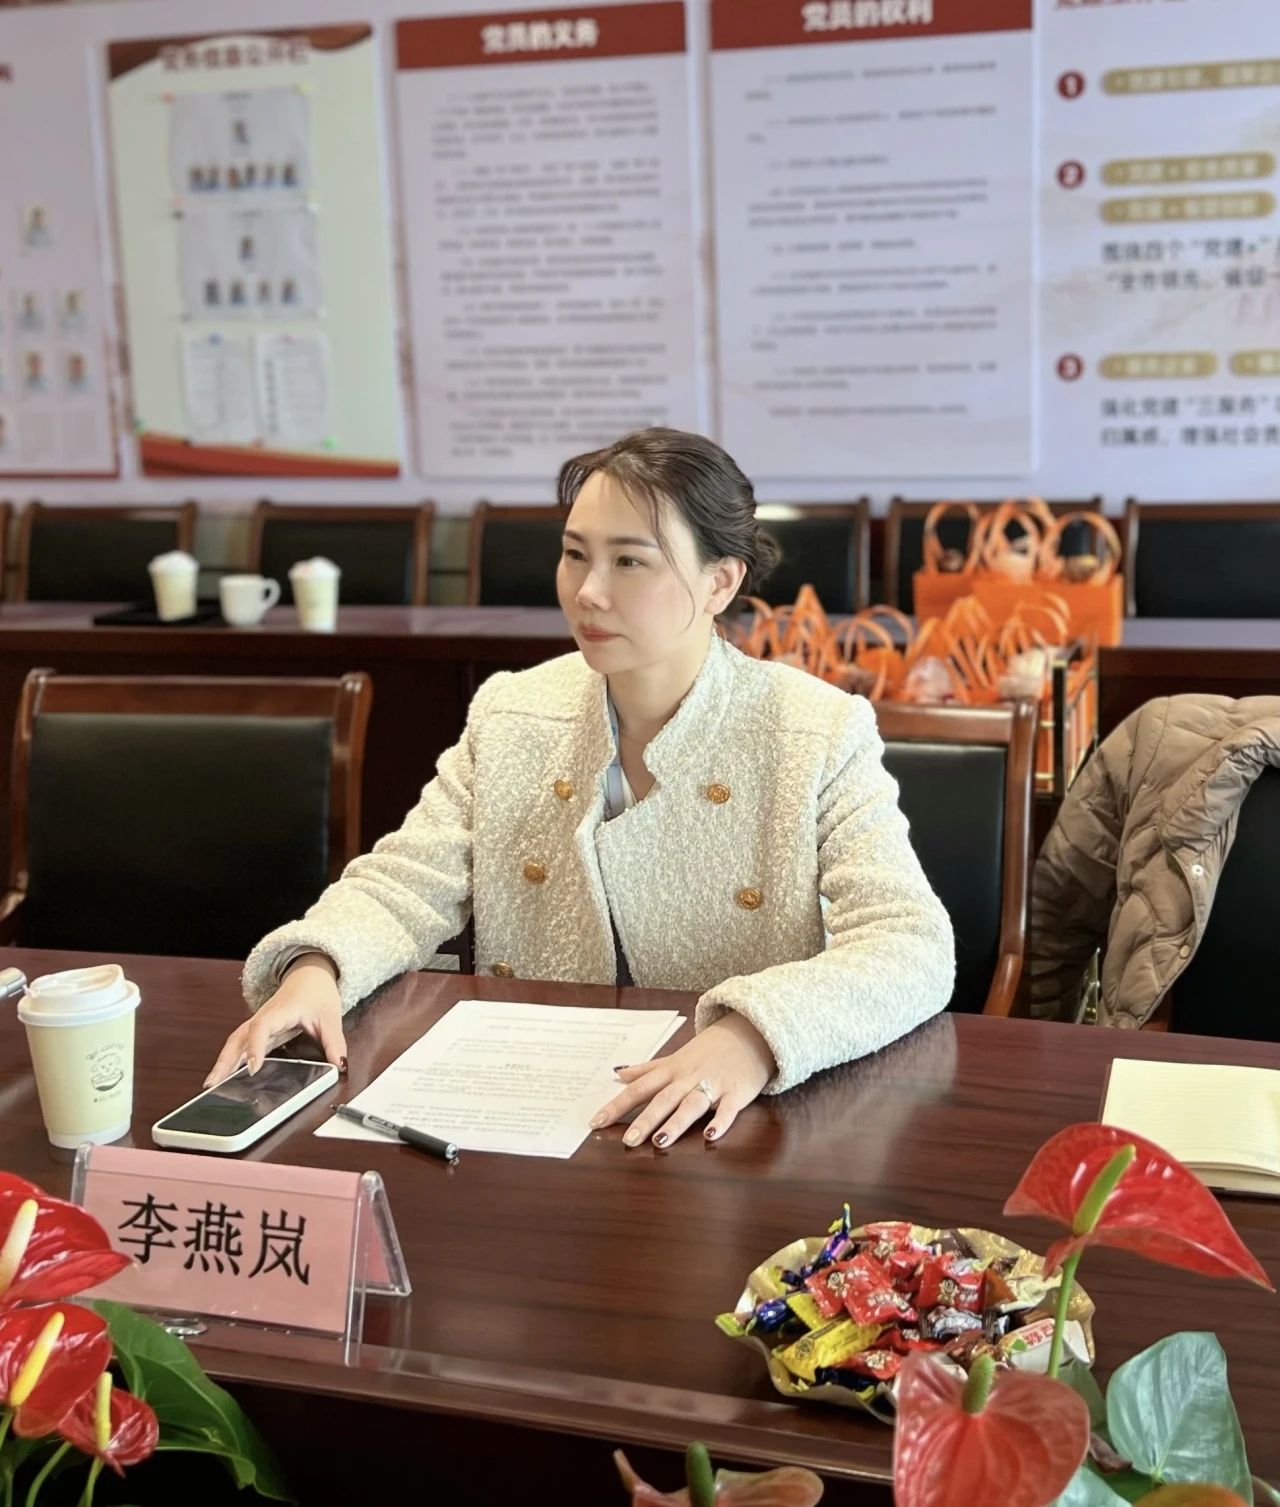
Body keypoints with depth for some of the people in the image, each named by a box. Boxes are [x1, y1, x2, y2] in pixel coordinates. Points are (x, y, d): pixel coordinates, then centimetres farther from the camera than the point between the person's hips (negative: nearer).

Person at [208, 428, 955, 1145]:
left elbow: (913, 947, -18)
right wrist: (314, 968, -21)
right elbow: (403, 886, 2)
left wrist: (754, 1037, -36)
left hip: (734, 1128, -1)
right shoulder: (510, 716, 4)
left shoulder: (822, 735, -8)